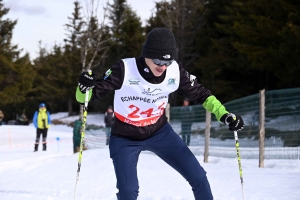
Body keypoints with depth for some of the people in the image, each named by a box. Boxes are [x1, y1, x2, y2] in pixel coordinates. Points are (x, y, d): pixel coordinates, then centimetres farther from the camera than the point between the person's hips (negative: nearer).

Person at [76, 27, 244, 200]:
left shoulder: (175, 71, -17)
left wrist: (224, 115, -12)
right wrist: (84, 87, -45)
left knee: (198, 177, -3)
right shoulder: (124, 70, -28)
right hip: (126, 138, -3)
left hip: (160, 132, 3)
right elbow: (91, 94, -22)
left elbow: (200, 93, 0)